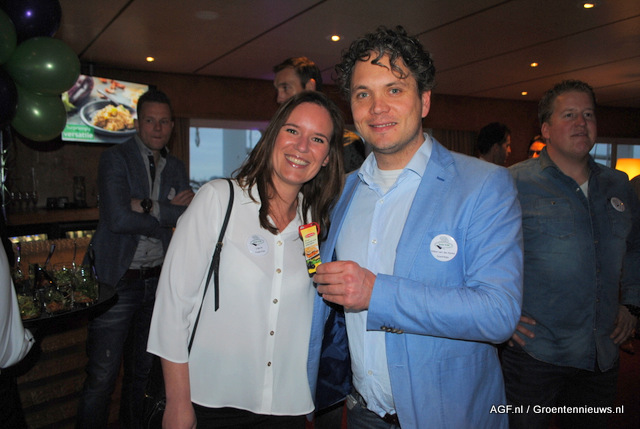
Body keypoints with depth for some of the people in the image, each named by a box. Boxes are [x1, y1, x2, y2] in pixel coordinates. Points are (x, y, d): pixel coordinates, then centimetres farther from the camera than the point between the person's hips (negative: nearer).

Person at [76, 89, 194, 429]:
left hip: (158, 279, 5)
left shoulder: (176, 168, 11)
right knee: (102, 375, 0)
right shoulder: (115, 159, -5)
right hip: (117, 279, -5)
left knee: (143, 369, 17)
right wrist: (168, 217, -7)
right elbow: (119, 218, -17)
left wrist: (149, 206, -15)